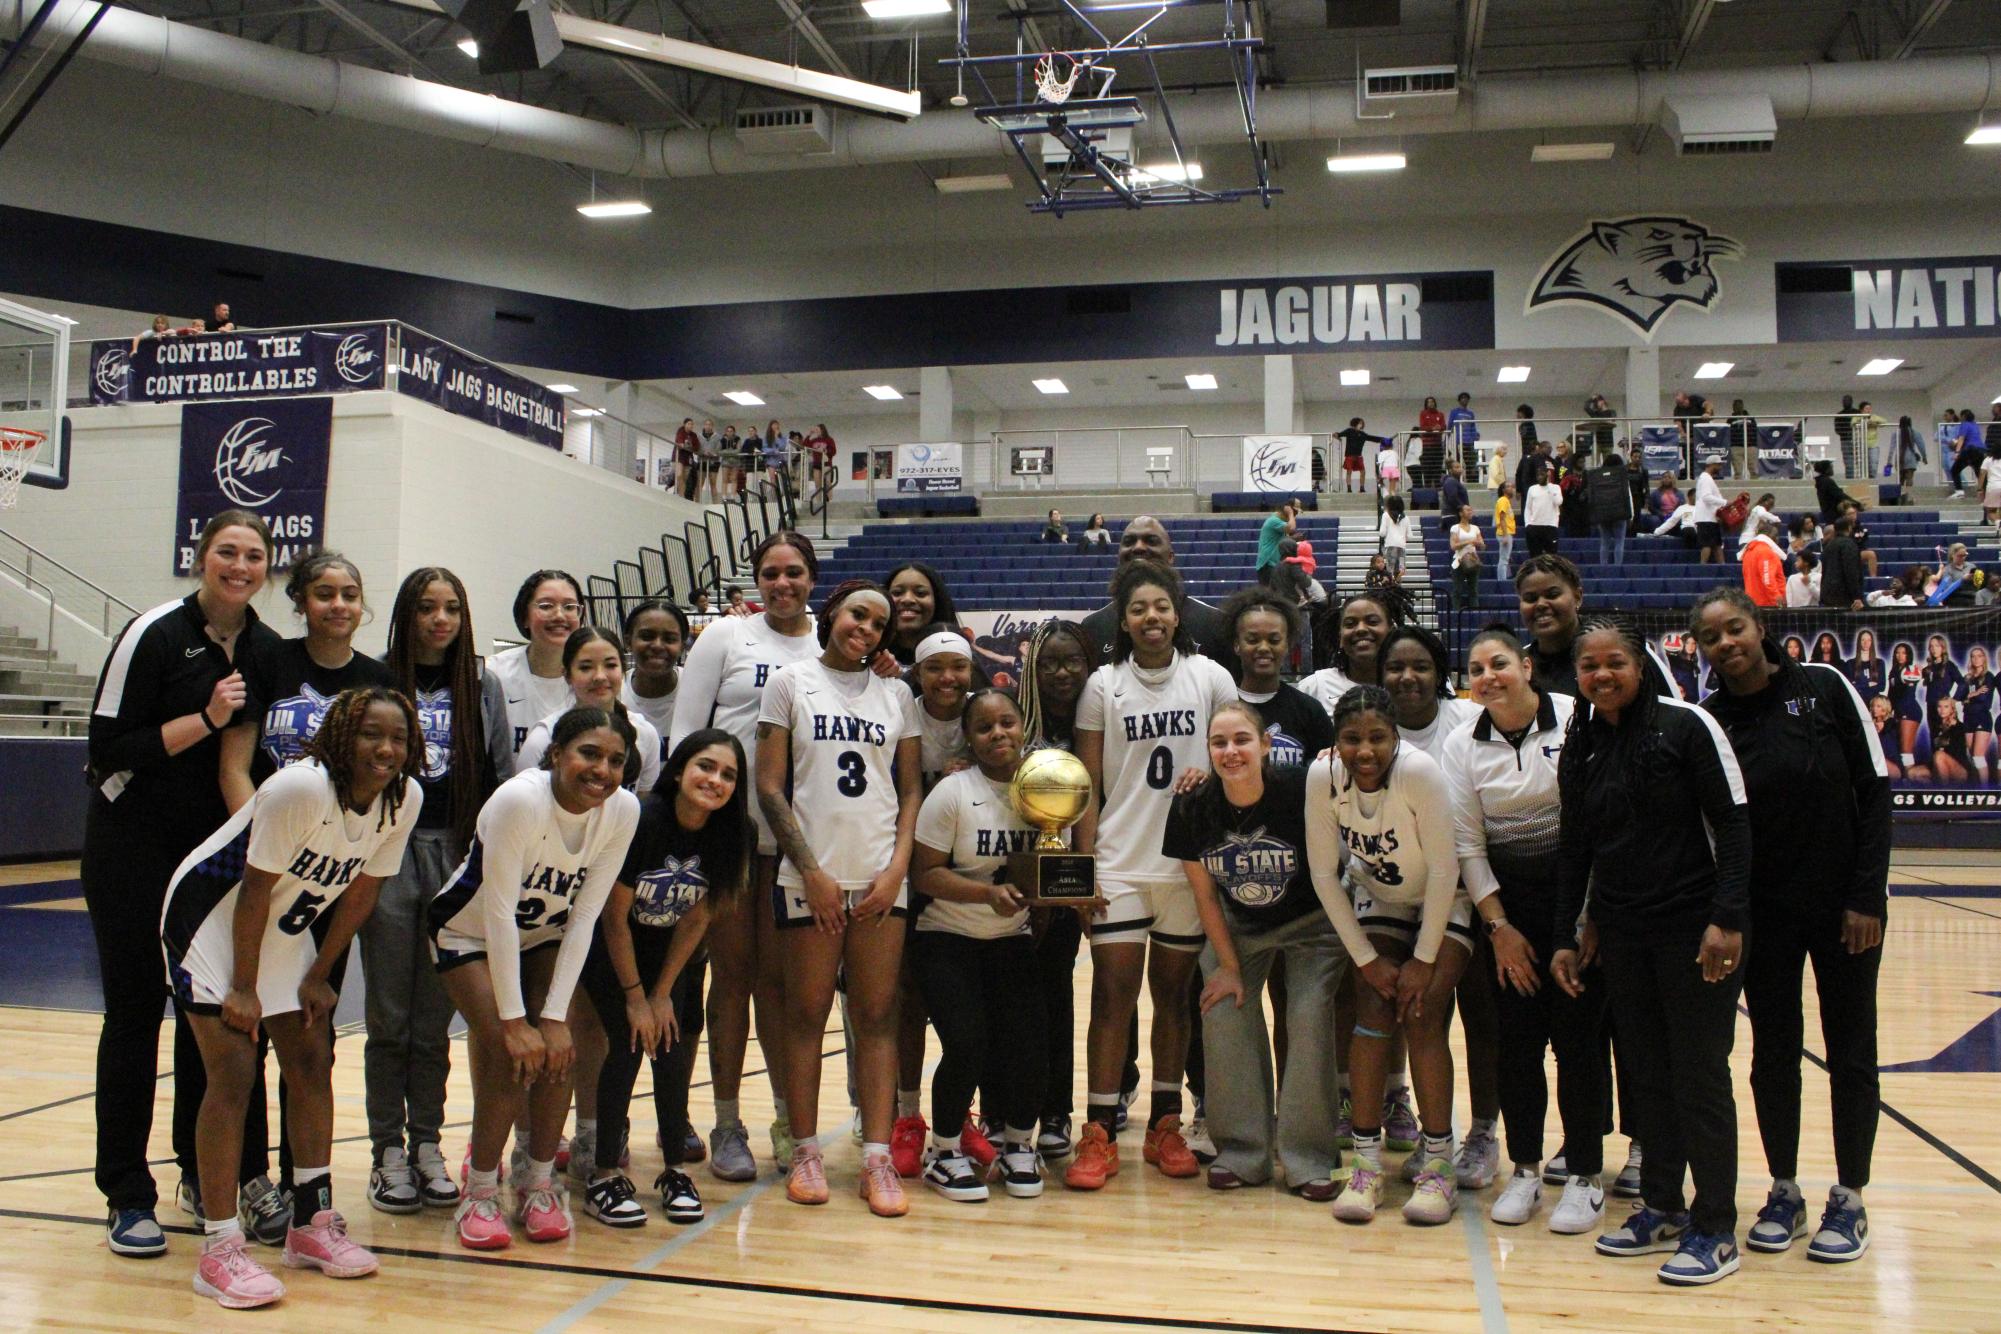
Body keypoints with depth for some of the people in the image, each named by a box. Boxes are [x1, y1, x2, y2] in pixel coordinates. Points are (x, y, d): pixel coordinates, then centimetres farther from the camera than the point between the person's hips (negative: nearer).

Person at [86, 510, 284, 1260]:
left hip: (220, 851, 4)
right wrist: (204, 720, -22)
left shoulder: (270, 652, 4)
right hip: (135, 846, -4)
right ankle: (127, 1196, 11)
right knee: (134, 1012, 1)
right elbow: (109, 747, -14)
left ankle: (209, 1171, 21)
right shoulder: (154, 634, -11)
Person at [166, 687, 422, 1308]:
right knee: (233, 1075, -11)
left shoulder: (406, 798, -13)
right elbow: (255, 891, -24)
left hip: (287, 929, 7)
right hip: (212, 918, -6)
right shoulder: (299, 789, -31)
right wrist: (243, 988, -17)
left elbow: (361, 891, -2)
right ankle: (219, 1250, -2)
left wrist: (318, 976, 2)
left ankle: (313, 1223, 18)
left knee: (313, 1064, 6)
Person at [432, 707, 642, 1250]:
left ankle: (538, 1182, 6)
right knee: (510, 1054, -18)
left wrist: (555, 1015, -18)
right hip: (470, 933, -4)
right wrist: (514, 1020, -27)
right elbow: (498, 912, -29)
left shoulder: (623, 810, -21)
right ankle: (480, 1193, 0)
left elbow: (584, 917, -16)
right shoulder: (519, 800, -34)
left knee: (556, 1050, -13)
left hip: (544, 934, 4)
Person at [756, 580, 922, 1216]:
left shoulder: (896, 694, 12)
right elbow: (769, 786, -2)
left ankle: (878, 1157, 6)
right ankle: (805, 1151, 14)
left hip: (881, 878, 2)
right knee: (807, 1014, 4)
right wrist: (813, 871, -8)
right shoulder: (790, 683, 3)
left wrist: (896, 868, -3)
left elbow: (911, 789, 11)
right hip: (810, 876, -2)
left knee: (877, 1016, 2)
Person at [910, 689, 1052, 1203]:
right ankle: (943, 1151, 9)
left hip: (1013, 940, 3)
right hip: (948, 941, -3)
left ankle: (1018, 1146, 18)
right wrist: (988, 894, -25)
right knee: (967, 1045, -18)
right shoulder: (952, 792, -10)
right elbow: (925, 873, -11)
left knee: (1027, 1044, -11)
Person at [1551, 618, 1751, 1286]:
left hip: (1693, 925, -5)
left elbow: (1733, 824, -10)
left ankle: (1715, 1230, 10)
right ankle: (1662, 1208, 25)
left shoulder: (1685, 725, -9)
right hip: (1620, 931, 5)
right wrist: (1564, 937, 10)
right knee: (1647, 1072, 11)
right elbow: (1574, 848, 12)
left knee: (1699, 1074, 0)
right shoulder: (1579, 746, 7)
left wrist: (1727, 918, -16)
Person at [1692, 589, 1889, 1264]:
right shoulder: (1709, 721, -3)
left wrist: (1866, 894, -10)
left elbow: (1874, 788, -6)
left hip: (1844, 902, -1)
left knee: (1851, 1054, 7)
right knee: (1773, 1053, 7)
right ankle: (1784, 1193, 23)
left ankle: (1849, 1200, 22)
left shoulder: (1824, 686, -7)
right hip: (1764, 912, 1)